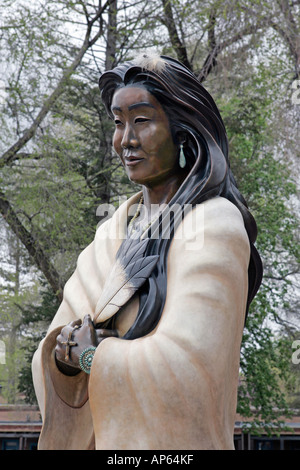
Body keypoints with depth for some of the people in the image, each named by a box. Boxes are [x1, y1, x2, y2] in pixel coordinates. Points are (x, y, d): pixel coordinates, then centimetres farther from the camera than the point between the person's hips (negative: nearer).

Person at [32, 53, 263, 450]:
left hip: (172, 443, -6)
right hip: (107, 439, 6)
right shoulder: (116, 231, 7)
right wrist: (64, 352, -18)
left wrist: (89, 356, -10)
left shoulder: (214, 225, -15)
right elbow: (55, 355, 3)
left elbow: (182, 368, -24)